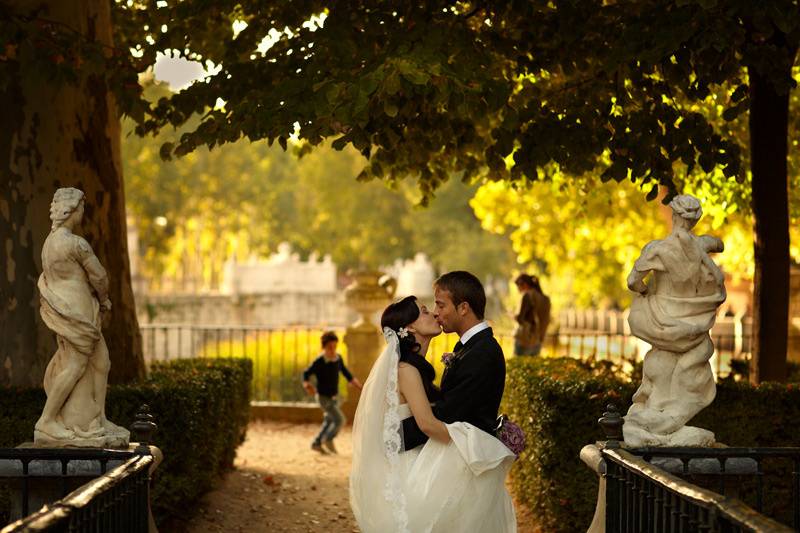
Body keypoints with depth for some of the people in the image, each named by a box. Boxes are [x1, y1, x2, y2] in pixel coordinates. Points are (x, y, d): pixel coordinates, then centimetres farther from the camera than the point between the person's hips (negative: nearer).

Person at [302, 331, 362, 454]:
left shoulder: (338, 358, -4)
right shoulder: (319, 362, -22)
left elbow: (344, 370, 16)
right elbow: (306, 373, -14)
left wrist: (352, 380, 14)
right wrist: (307, 384, -31)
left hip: (334, 396, 7)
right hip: (324, 397, -7)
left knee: (330, 421, 16)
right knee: (339, 420, -9)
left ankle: (317, 444, 30)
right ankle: (328, 439, 14)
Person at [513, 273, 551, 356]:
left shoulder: (528, 296, -12)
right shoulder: (545, 299, 8)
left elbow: (520, 318, -14)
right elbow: (547, 321, 13)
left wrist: (515, 316, 6)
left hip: (525, 339, -7)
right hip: (538, 340, 7)